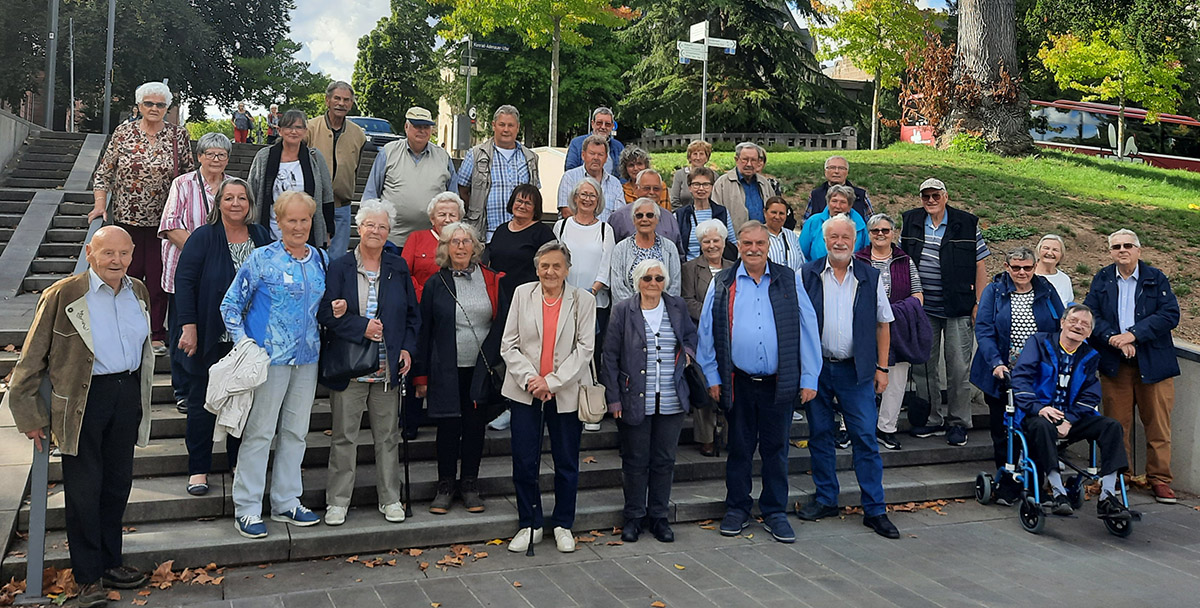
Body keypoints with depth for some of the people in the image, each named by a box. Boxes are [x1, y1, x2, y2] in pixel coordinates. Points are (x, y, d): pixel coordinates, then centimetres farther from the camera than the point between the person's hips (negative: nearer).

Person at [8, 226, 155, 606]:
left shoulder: (139, 293, 7)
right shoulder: (62, 295, -9)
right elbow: (32, 360, -5)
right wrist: (31, 417, -4)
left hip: (128, 394, 5)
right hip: (83, 399, -5)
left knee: (118, 482, 13)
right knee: (83, 488, 3)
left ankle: (109, 563, 29)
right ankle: (88, 577, 16)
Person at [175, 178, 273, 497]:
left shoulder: (262, 237, 5)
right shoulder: (203, 237, -6)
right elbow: (184, 281, -9)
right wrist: (189, 326, -16)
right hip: (211, 338, -3)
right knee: (202, 401, 6)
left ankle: (239, 461, 26)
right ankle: (198, 469, 17)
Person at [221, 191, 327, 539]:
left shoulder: (320, 260, 9)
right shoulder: (262, 259, -5)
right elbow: (231, 304, -2)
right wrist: (242, 343, -13)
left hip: (307, 357, 5)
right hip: (270, 356, -5)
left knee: (295, 431, 12)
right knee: (259, 431, -1)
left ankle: (286, 502, 24)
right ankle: (246, 508, 10)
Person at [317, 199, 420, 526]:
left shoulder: (398, 268, 9)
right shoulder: (339, 267, 1)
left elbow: (413, 314, 13)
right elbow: (326, 313, -6)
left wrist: (408, 348, 1)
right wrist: (362, 327, -16)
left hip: (388, 366, 2)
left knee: (388, 436, 10)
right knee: (344, 436, 5)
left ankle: (390, 499, 22)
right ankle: (337, 501, 17)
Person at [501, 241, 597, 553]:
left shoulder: (583, 300, -1)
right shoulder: (522, 294, 3)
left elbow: (585, 348, -6)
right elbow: (508, 345, 1)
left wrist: (552, 382, -14)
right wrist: (530, 379, -12)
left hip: (565, 394, -1)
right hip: (525, 392, 1)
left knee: (567, 464, 8)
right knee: (524, 463, 4)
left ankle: (563, 525, 26)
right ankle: (530, 525, 22)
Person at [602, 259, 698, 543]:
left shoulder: (677, 307, 6)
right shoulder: (623, 311, -3)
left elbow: (690, 334, 26)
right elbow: (610, 357, -2)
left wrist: (688, 350, 3)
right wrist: (613, 398, -6)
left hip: (671, 402, 3)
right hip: (635, 401, -3)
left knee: (664, 460, 10)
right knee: (635, 461, 6)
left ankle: (659, 516, 24)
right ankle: (634, 517, 22)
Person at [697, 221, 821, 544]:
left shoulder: (789, 281, 4)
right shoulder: (722, 284, 4)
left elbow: (808, 329, 3)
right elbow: (707, 331, 7)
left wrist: (809, 379, 0)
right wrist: (712, 377, 3)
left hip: (778, 383, 0)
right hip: (738, 382, 0)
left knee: (776, 448, 9)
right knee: (739, 448, 11)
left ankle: (775, 513, 23)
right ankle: (737, 509, 26)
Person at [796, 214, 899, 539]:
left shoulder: (871, 277, 3)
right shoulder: (807, 274, 2)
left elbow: (883, 324, 8)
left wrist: (882, 367, 3)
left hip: (856, 371, 0)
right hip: (816, 368, 1)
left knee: (865, 438, 0)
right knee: (819, 435, 9)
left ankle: (875, 510, 8)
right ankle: (825, 499, 23)